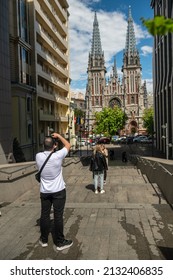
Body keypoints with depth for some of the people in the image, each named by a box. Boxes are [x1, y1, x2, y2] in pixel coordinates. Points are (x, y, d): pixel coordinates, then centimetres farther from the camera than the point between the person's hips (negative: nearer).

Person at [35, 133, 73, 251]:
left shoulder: (39, 156, -9)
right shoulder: (57, 156, -20)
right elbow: (68, 145, -5)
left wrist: (50, 141, 10)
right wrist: (58, 136, 3)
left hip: (44, 191, 4)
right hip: (58, 191, -3)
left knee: (45, 215, 13)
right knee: (58, 216, 4)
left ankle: (44, 240, 28)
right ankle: (60, 242, 16)